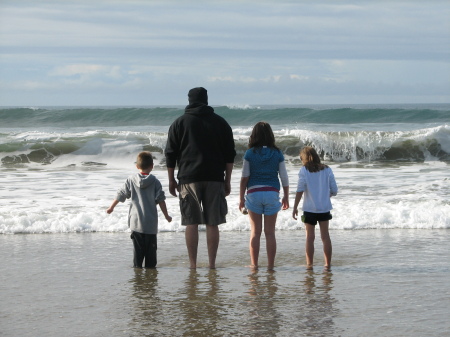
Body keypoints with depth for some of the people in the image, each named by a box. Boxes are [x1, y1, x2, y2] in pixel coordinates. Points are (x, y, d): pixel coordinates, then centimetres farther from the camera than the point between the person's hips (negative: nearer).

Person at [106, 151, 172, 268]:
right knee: (151, 248, 4)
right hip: (151, 223, -1)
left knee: (138, 248, 5)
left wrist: (111, 207, 22)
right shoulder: (154, 181, -2)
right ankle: (150, 266, 2)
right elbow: (161, 200, -3)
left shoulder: (131, 180, 2)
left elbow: (121, 195, 8)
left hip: (135, 221, 1)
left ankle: (137, 266, 1)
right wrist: (166, 216, 5)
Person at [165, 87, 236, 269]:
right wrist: (227, 181, 13)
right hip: (215, 179, 1)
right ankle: (212, 264, 1)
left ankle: (193, 264, -1)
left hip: (188, 179, -1)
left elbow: (170, 154, 5)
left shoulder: (179, 122, 5)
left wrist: (171, 180, 11)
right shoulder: (220, 122, 9)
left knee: (191, 223, 1)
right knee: (212, 224, 3)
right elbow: (230, 154, 9)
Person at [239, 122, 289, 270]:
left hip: (254, 193, -1)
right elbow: (284, 177, 3)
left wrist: (241, 198, 6)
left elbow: (244, 177, -2)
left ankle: (254, 265, 5)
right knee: (270, 232, 4)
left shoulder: (250, 154, -3)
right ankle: (270, 265, 3)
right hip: (272, 193, 1)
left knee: (255, 232, 6)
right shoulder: (277, 154, 1)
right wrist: (286, 197, 13)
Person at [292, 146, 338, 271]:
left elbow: (300, 190, -10)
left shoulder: (304, 170, -5)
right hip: (325, 208, 3)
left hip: (310, 208, -2)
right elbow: (334, 190, 2)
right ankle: (328, 264, 8)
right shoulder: (327, 170, 2)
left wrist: (295, 208, -3)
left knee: (310, 237, 4)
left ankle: (309, 264, 5)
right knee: (325, 236, 8)